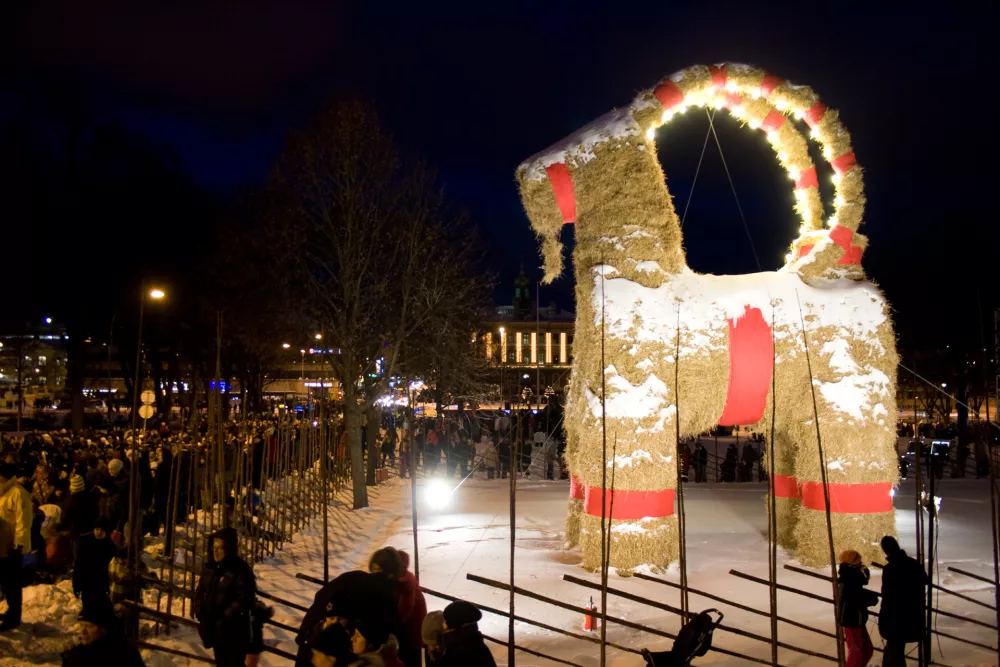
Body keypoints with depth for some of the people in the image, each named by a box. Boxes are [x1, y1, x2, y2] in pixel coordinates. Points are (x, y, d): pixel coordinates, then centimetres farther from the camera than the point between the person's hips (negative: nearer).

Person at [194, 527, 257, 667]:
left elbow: (243, 600, -22)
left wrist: (224, 619, -23)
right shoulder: (210, 568, 6)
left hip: (233, 630, -7)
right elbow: (200, 592, 13)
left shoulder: (241, 571, -17)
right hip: (213, 629, 7)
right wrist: (200, 613, 0)